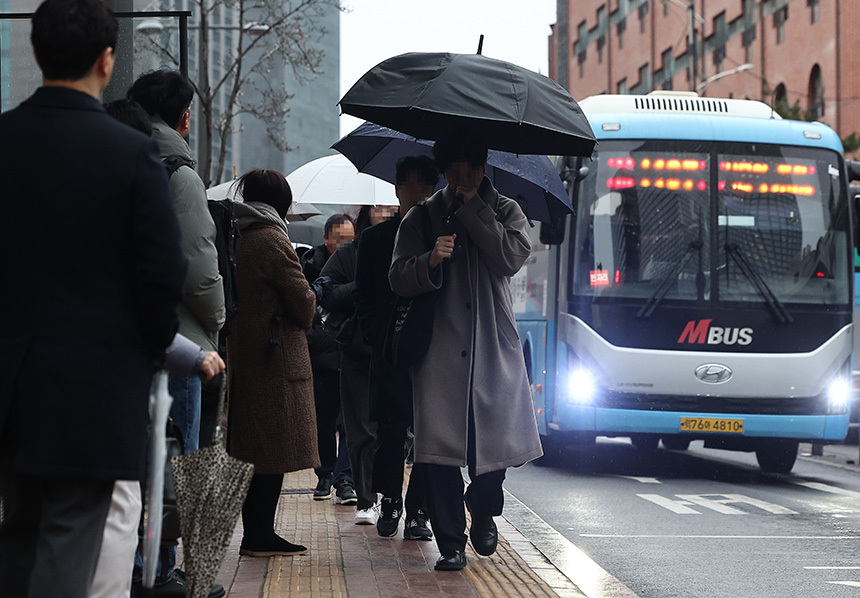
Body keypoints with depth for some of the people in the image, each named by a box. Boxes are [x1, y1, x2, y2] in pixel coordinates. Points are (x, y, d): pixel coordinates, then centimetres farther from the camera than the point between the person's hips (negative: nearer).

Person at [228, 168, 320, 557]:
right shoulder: (272, 240, -13)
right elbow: (303, 300, -9)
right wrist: (305, 319, 10)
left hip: (240, 350, 8)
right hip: (276, 355, -8)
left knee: (255, 449, 11)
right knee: (274, 449, -3)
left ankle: (255, 534, 13)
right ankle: (260, 536, -2)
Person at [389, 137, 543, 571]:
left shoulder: (505, 212, 10)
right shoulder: (423, 217, 10)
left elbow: (512, 257, -9)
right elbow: (398, 278, 4)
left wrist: (471, 206, -8)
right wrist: (431, 261, -16)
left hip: (495, 348, 0)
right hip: (440, 350, 0)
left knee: (498, 437, -3)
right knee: (440, 447, -8)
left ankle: (483, 510, 28)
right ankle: (451, 543, 3)